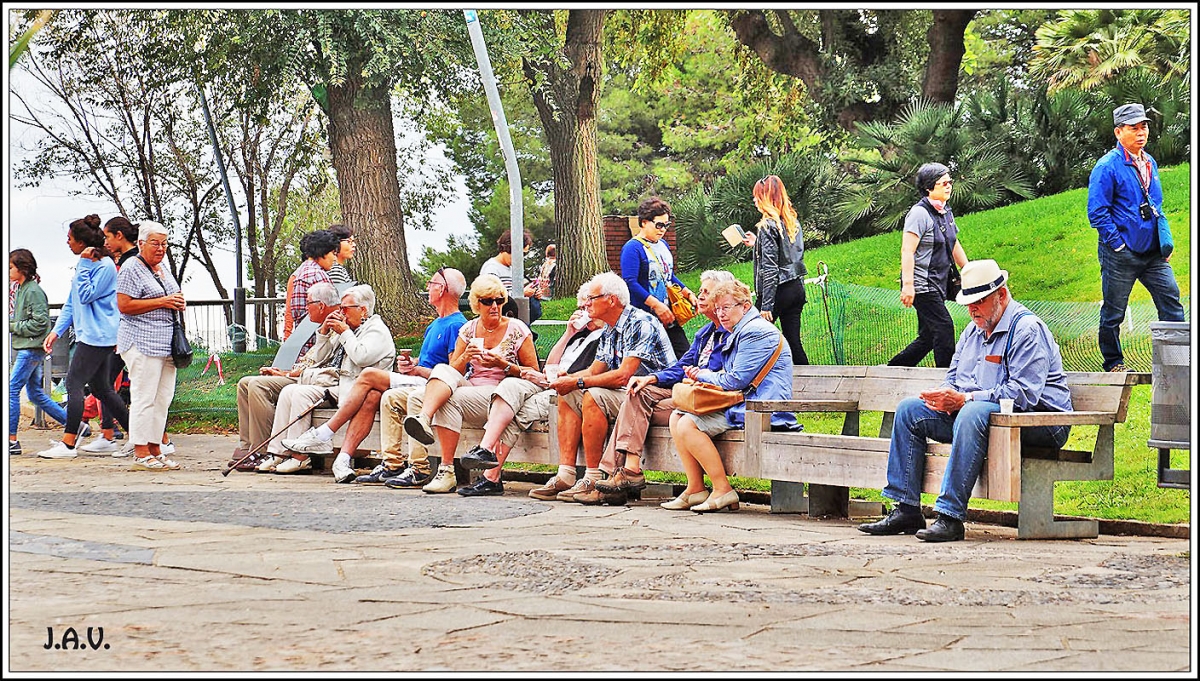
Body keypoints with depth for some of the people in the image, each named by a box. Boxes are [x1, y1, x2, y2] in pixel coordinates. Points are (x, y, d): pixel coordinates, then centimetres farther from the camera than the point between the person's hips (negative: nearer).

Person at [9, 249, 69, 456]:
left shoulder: (34, 291, -14)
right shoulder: (21, 289, 15)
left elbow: (39, 323, -19)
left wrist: (13, 326, -15)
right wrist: (10, 323, 5)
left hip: (32, 349, -10)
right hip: (26, 348, 10)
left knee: (11, 390, -10)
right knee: (35, 392, 13)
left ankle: (11, 439, -7)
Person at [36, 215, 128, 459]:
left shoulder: (105, 266, -13)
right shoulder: (86, 265, 17)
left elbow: (86, 296, -17)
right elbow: (72, 302, 19)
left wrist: (83, 265, -15)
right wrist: (56, 331, 13)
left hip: (98, 336, -10)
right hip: (89, 335, 10)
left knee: (74, 384, -10)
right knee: (101, 389, 11)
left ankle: (68, 444, -8)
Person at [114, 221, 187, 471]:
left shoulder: (163, 267, 19)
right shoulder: (132, 268, -7)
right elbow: (124, 306, -15)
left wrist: (178, 303, 8)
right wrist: (162, 302, -15)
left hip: (167, 343, 9)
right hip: (142, 342, -8)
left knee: (163, 399, 8)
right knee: (144, 398, -8)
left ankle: (155, 450, 14)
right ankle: (141, 454, -6)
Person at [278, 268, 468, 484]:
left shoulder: (456, 325, -7)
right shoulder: (435, 325, 24)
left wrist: (418, 370, -13)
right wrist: (410, 363, 5)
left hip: (430, 386, -9)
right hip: (415, 384, 9)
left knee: (369, 375, -19)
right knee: (371, 396, -19)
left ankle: (324, 435, -16)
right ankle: (344, 457, -30)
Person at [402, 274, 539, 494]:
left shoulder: (517, 329, 4)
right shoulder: (468, 330, 14)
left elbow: (534, 373, 2)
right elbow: (453, 372, 12)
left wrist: (503, 365, -13)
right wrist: (464, 358, -10)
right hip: (469, 388, 4)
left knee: (451, 400, -33)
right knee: (442, 369, -29)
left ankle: (447, 470, -41)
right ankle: (424, 419, -55)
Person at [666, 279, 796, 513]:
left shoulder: (757, 332, -13)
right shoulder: (738, 334, 22)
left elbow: (737, 381, -18)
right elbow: (729, 377, 27)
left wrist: (704, 376, -1)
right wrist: (701, 375, 7)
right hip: (742, 405, 11)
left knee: (688, 426, -21)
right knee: (677, 418, 4)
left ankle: (723, 491, -19)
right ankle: (695, 489, -1)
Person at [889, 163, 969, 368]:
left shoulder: (945, 211, 14)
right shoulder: (920, 213, -14)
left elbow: (955, 246, 25)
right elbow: (907, 251, -20)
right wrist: (908, 284, -27)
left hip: (938, 285, 9)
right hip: (922, 285, -9)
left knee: (928, 336, 9)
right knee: (944, 327, -13)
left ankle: (893, 368, 19)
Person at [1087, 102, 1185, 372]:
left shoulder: (1149, 162, 13)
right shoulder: (1107, 167, -11)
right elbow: (1097, 212, -14)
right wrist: (1118, 245, -15)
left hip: (1153, 253, 6)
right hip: (1122, 256, -6)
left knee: (1171, 300, -1)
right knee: (1113, 312, 4)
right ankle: (1113, 363, 19)